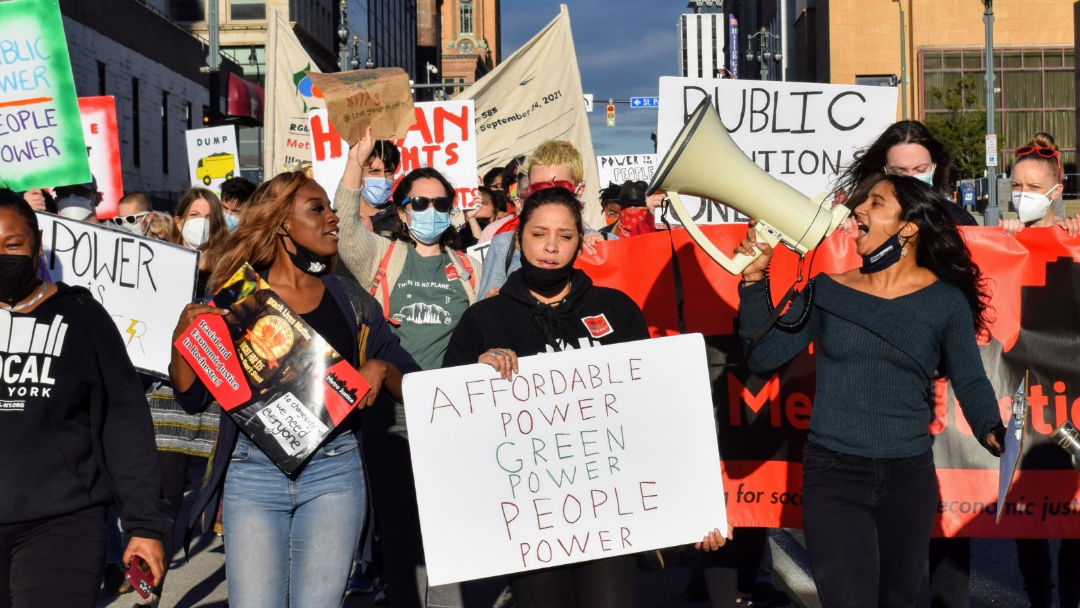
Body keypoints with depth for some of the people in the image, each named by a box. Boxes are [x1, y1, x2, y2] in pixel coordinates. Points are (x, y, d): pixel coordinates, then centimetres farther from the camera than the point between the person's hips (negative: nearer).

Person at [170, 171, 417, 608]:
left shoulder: (351, 301, 8)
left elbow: (410, 384, 10)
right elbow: (192, 396, 3)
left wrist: (380, 368, -10)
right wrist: (184, 333, -12)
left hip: (333, 471, 1)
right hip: (252, 473, -1)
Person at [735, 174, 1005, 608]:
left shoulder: (945, 301, -1)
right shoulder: (827, 290, 1)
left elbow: (970, 383, 0)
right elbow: (764, 356, 0)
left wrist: (993, 433, -18)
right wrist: (755, 278, -7)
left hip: (909, 477, 1)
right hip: (832, 474, -1)